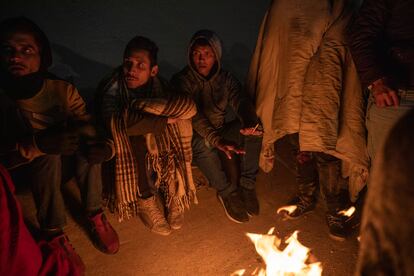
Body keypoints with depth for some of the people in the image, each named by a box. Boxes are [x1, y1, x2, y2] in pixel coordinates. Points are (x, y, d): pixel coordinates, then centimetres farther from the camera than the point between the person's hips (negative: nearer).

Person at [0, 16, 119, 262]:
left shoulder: (63, 91, -15)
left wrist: (105, 147, -39)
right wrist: (38, 144, -43)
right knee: (48, 156, -33)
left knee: (86, 137, -27)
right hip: (25, 168, -2)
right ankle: (52, 232, -20)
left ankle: (95, 215, -14)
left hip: (65, 162, 2)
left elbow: (90, 128, -16)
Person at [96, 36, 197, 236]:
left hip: (159, 145, 3)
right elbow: (117, 122, -33)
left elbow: (190, 107, -25)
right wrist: (164, 120, -29)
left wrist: (143, 105, -31)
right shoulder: (110, 88, -14)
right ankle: (145, 197, -17)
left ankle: (173, 191, -10)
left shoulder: (159, 86, -7)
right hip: (124, 150, -2)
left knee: (181, 122, -21)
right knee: (133, 129, -32)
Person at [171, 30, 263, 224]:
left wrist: (250, 121, -39)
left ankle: (247, 185, -13)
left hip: (220, 132, 4)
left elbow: (240, 100, -15)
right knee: (202, 143, -38)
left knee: (255, 128, -19)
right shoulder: (181, 80, -12)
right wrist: (216, 140, -44)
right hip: (193, 137, -4)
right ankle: (227, 192, -18)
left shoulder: (225, 79, 2)